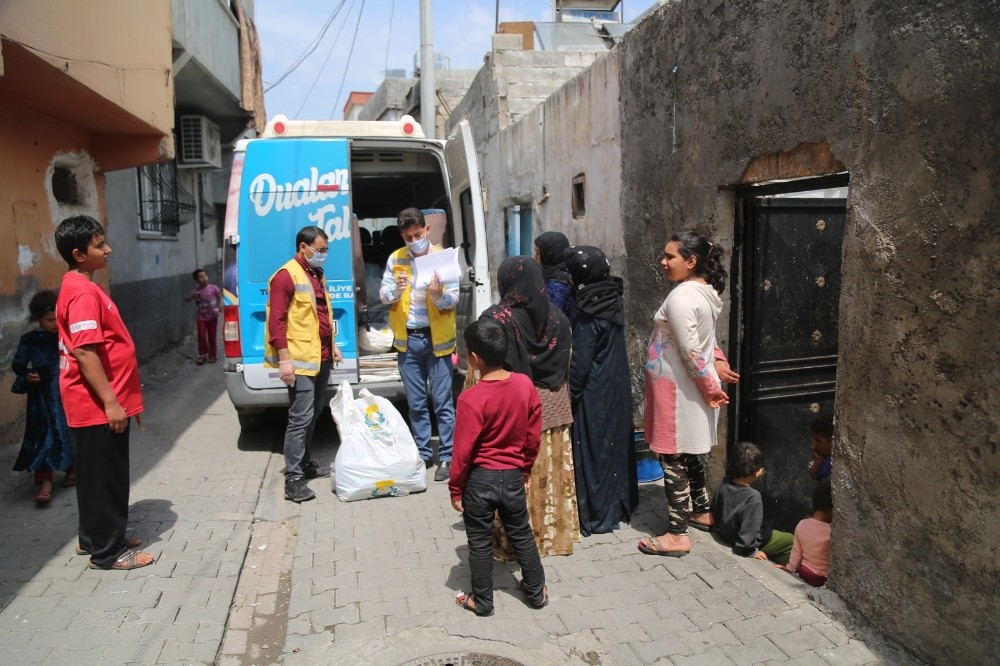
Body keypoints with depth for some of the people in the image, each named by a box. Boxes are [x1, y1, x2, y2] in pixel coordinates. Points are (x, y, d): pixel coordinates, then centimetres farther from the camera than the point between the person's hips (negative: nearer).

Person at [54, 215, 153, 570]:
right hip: (97, 405, -10)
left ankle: (94, 538, 32)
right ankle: (107, 551, 11)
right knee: (105, 477, 0)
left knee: (97, 475, 19)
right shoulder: (83, 292, -19)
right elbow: (85, 353, -25)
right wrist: (111, 402, -23)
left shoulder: (80, 287, 13)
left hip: (96, 403, 10)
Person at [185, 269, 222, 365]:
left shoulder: (213, 288, -10)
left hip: (213, 316, -1)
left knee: (212, 336, 6)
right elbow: (187, 299, 1)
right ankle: (202, 355, 8)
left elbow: (220, 297, 0)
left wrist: (220, 306, -17)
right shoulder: (196, 291, -5)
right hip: (202, 317, 1)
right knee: (201, 335, -5)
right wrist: (192, 297, -20)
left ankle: (212, 355, 19)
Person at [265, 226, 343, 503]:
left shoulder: (317, 274, 16)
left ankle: (304, 463, 29)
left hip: (322, 357, 9)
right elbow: (276, 320, -17)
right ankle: (293, 479, -3)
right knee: (301, 418, -9)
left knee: (314, 413, 16)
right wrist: (284, 359, -21)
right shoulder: (286, 275, -12)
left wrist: (332, 345, 21)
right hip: (300, 360, -9)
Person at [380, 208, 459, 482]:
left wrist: (438, 295, -29)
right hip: (407, 338, 3)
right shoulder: (395, 259, 5)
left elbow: (454, 299, -8)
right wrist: (396, 290, -17)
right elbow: (382, 295, 5)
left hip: (436, 338, -3)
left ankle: (447, 457, 8)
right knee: (416, 403, 12)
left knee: (442, 402, 0)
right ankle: (423, 453, 24)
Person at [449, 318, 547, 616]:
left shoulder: (471, 398, -23)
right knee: (522, 536, 21)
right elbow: (533, 436, 1)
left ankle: (482, 601, 28)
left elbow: (463, 451, -17)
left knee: (480, 542, 13)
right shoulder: (525, 385, -9)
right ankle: (537, 592, 35)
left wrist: (455, 488, -3)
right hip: (513, 476, 4)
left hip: (480, 479, -4)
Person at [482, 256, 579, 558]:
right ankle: (556, 532, 29)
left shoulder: (496, 319, -15)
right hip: (553, 408, 5)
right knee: (552, 472, 16)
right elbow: (567, 365, 9)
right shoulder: (558, 317, 2)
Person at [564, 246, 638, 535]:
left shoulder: (589, 312, -20)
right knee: (614, 444, 17)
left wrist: (570, 392, -9)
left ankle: (596, 515, 13)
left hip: (594, 392, -8)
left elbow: (581, 361, -19)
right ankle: (619, 505, 30)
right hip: (617, 388, 8)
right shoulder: (613, 300, 3)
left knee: (594, 449, 3)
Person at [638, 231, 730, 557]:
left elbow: (690, 352, -22)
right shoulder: (707, 292, 10)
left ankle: (677, 534, 6)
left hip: (678, 390, -10)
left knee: (673, 458, -2)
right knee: (691, 453, 21)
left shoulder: (680, 297, -21)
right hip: (692, 390, 10)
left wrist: (711, 388, -13)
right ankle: (701, 511, 37)